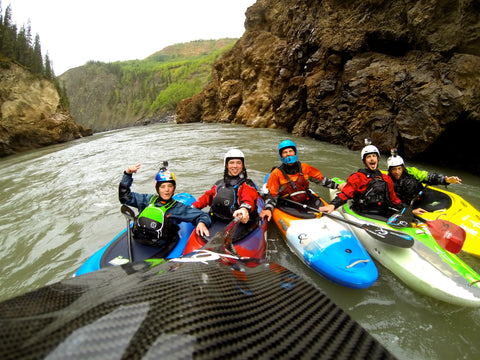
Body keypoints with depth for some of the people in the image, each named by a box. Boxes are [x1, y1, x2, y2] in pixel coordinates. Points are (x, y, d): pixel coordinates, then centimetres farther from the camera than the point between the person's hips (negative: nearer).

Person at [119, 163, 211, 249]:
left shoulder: (178, 208, 9)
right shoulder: (148, 199, 18)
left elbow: (202, 215, 9)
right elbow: (125, 196, 25)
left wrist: (201, 223, -13)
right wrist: (128, 174, 18)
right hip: (135, 243, 2)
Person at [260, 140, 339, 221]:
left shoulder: (304, 168, 7)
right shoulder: (277, 173, -2)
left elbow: (320, 179, 19)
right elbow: (272, 195, -2)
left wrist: (337, 186, 16)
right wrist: (268, 209, -19)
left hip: (307, 201, 4)